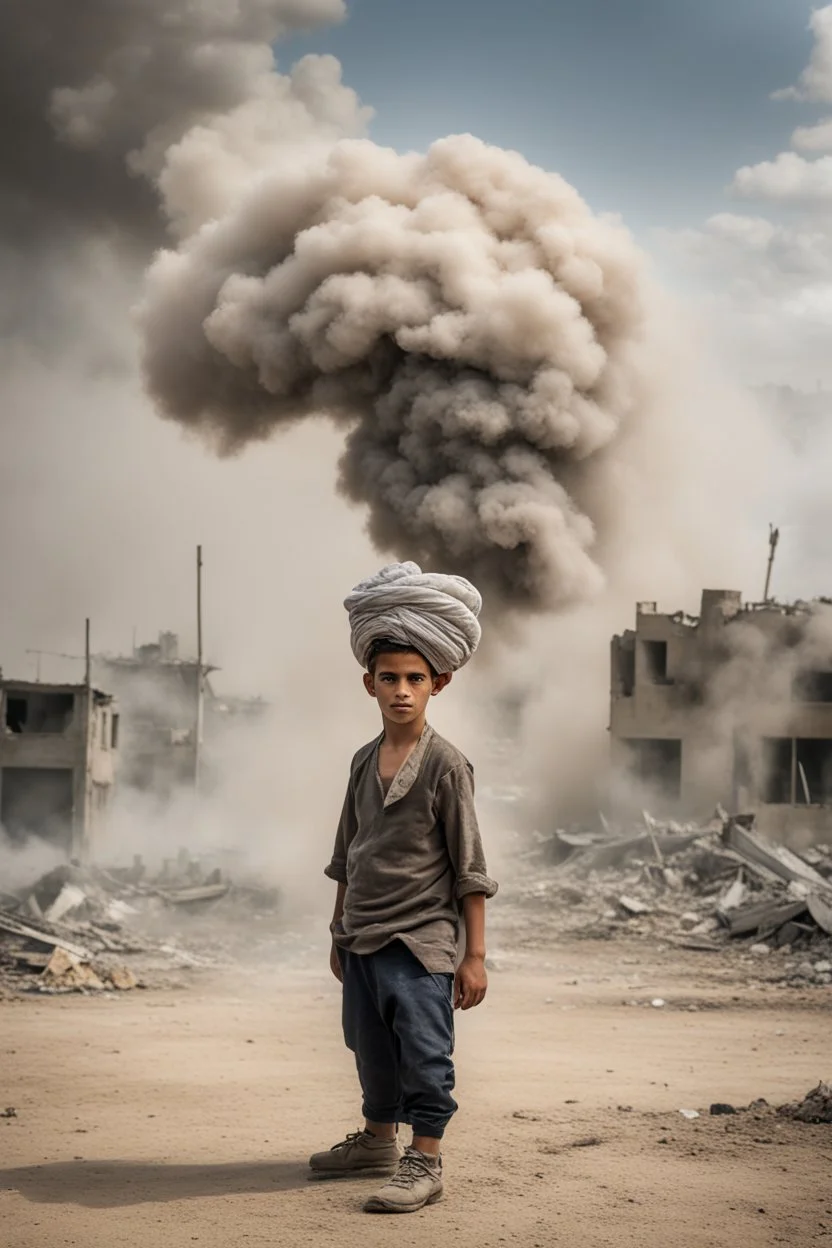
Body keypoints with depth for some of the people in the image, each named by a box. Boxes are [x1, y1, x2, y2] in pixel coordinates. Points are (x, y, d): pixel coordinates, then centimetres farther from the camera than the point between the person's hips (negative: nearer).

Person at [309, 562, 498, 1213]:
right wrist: (339, 933, 20)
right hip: (362, 938, 7)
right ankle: (378, 1138, 35)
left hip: (419, 940, -7)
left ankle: (426, 1160, 4)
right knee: (372, 1050, 19)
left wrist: (475, 954, -11)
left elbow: (469, 867, -9)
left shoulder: (445, 764, -10)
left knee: (423, 1052, -4)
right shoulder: (365, 761, 8)